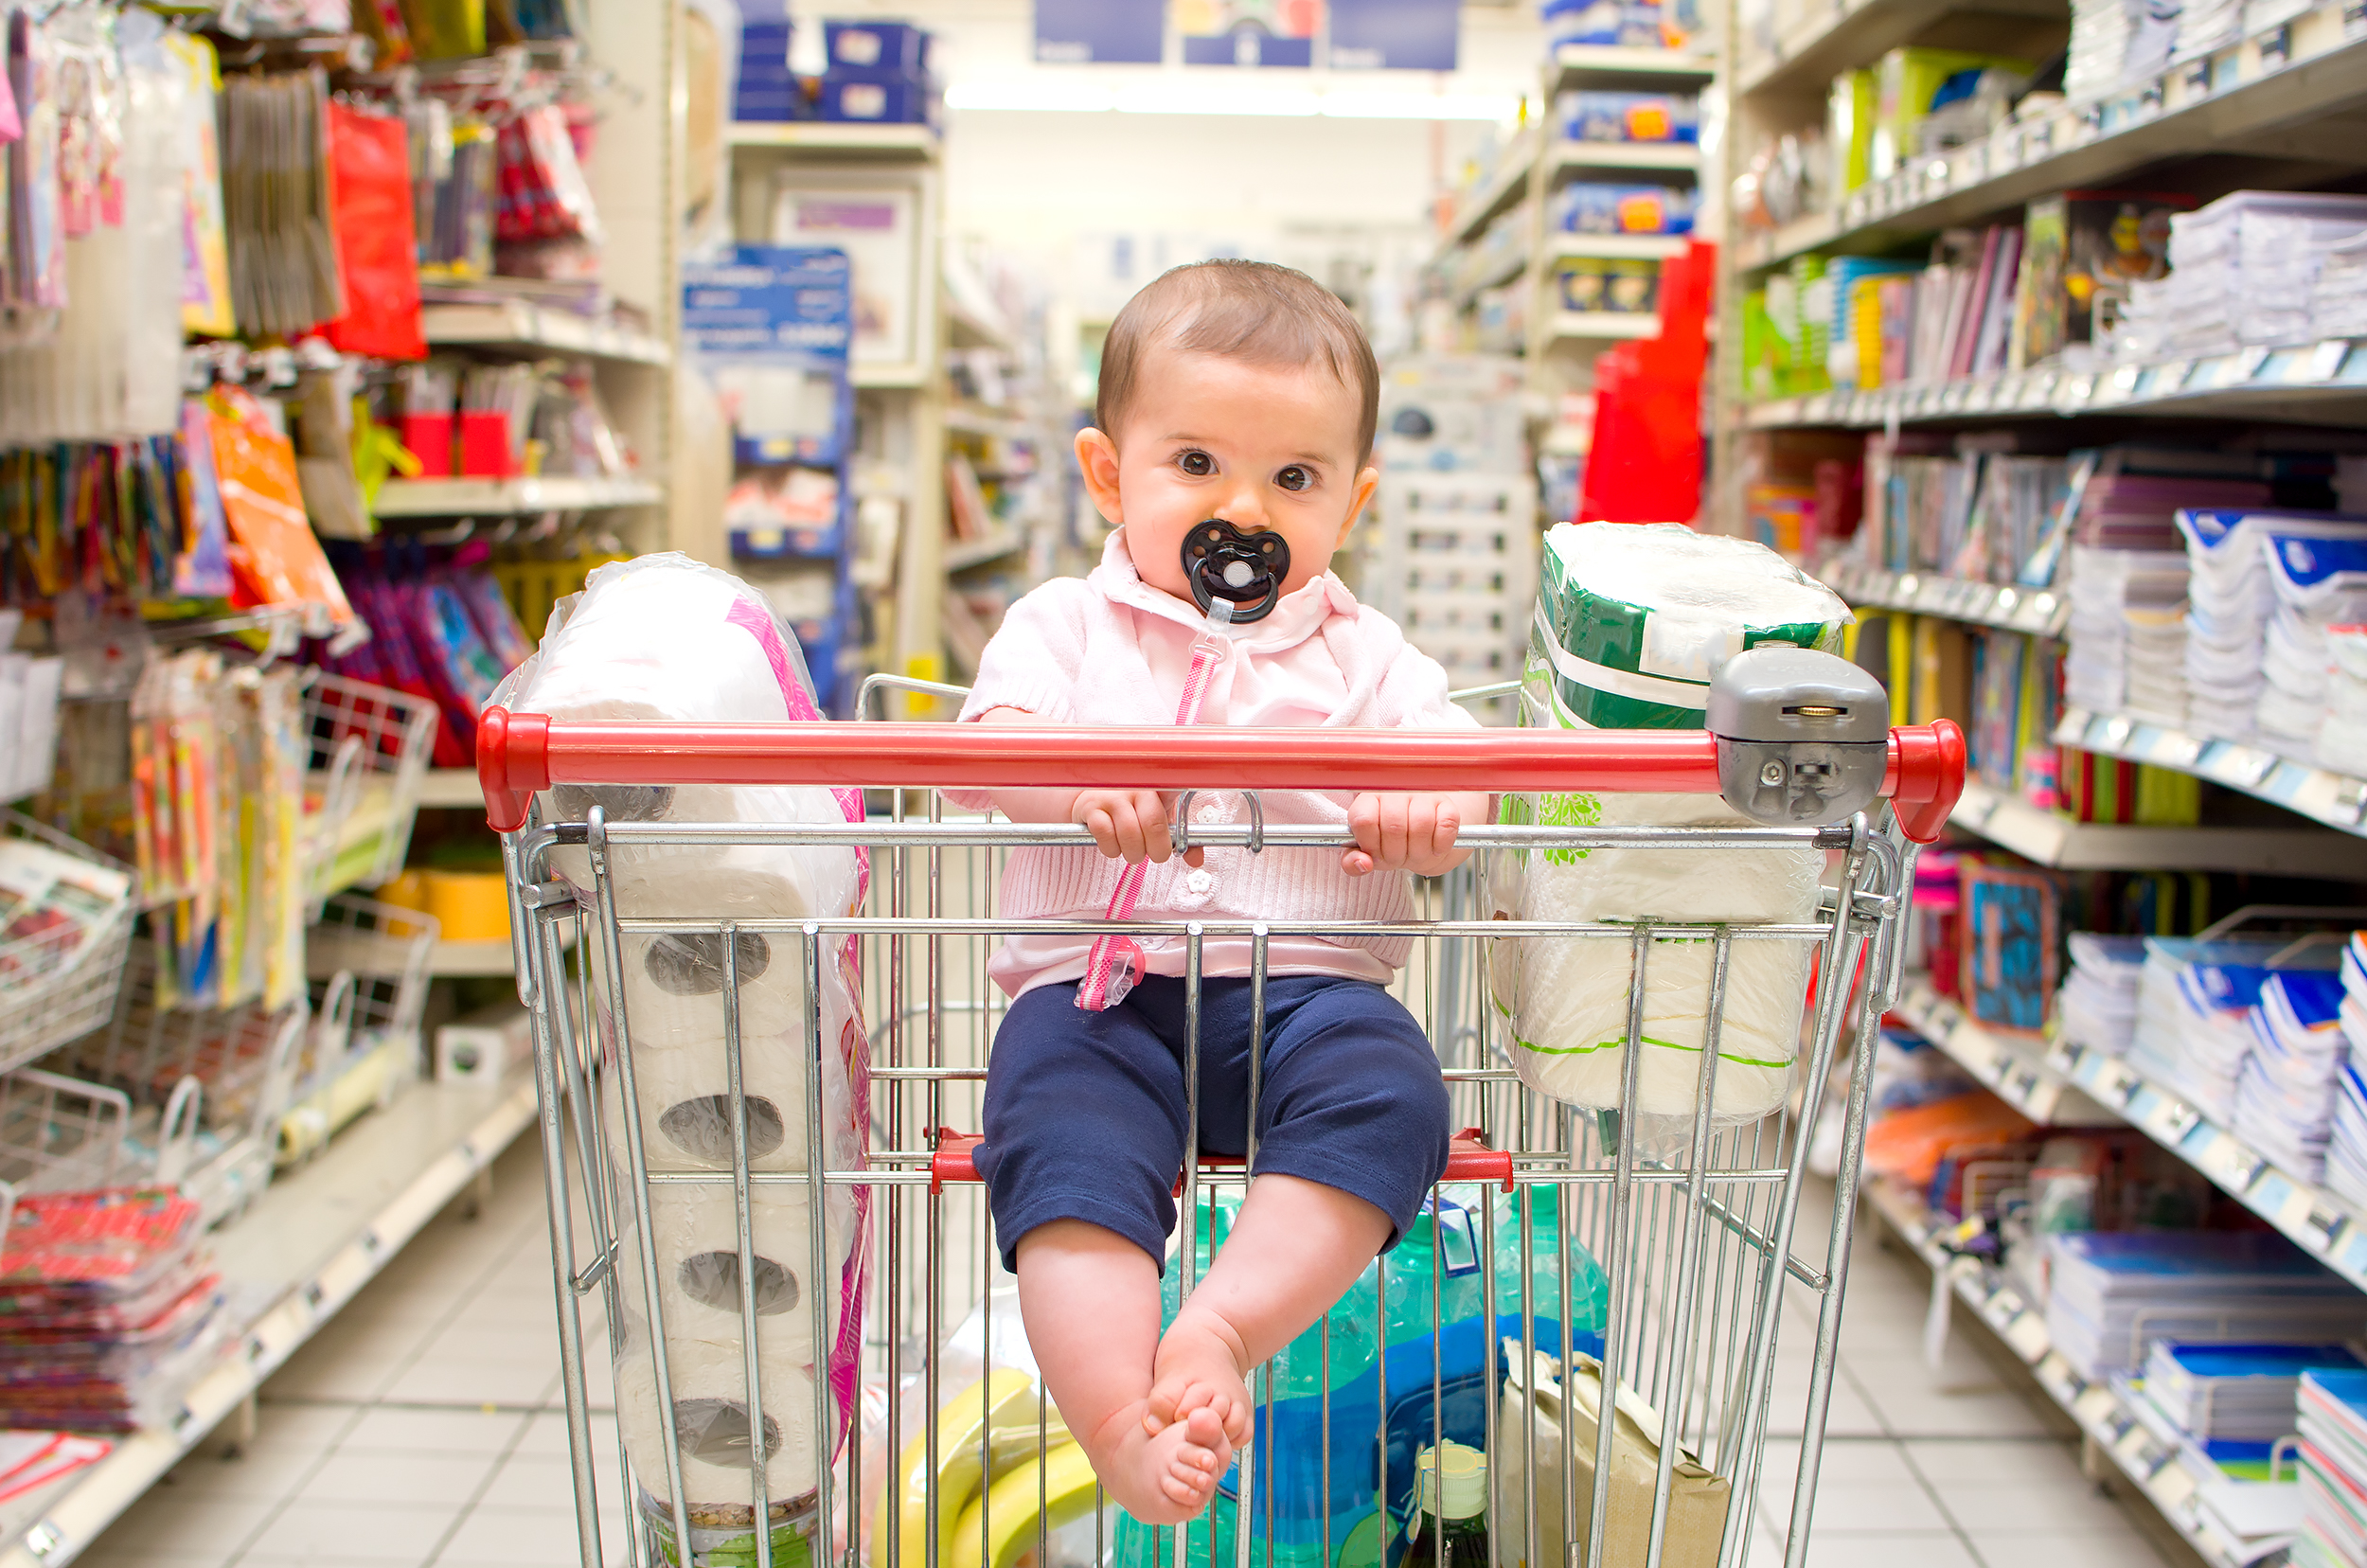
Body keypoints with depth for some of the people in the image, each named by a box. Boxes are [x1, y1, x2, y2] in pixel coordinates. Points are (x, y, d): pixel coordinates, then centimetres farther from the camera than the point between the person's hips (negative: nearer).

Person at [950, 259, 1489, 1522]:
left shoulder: (1363, 653, 17)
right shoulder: (1065, 625, 13)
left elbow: (1463, 778, 3)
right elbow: (984, 745, -6)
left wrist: (1429, 804, -24)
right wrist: (1081, 780, -30)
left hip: (1307, 984, 2)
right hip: (1095, 987, -1)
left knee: (1388, 1089, -29)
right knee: (1062, 1137, -30)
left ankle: (1217, 1330, -31)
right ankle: (1122, 1430, -35)